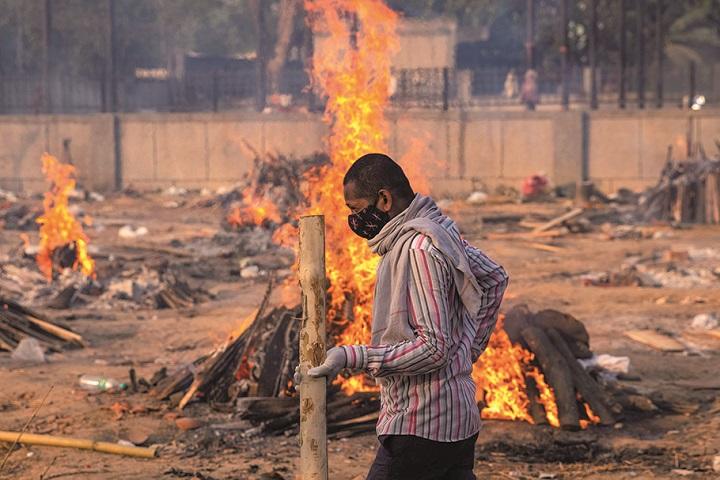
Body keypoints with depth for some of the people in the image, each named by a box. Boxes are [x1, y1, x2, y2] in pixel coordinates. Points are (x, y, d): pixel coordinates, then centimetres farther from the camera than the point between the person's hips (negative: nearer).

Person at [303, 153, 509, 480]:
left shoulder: (419, 249, -19)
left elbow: (434, 348, -23)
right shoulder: (438, 230, 11)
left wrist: (352, 357, -23)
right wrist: (469, 349, 21)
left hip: (420, 428, -10)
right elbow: (495, 278, 25)